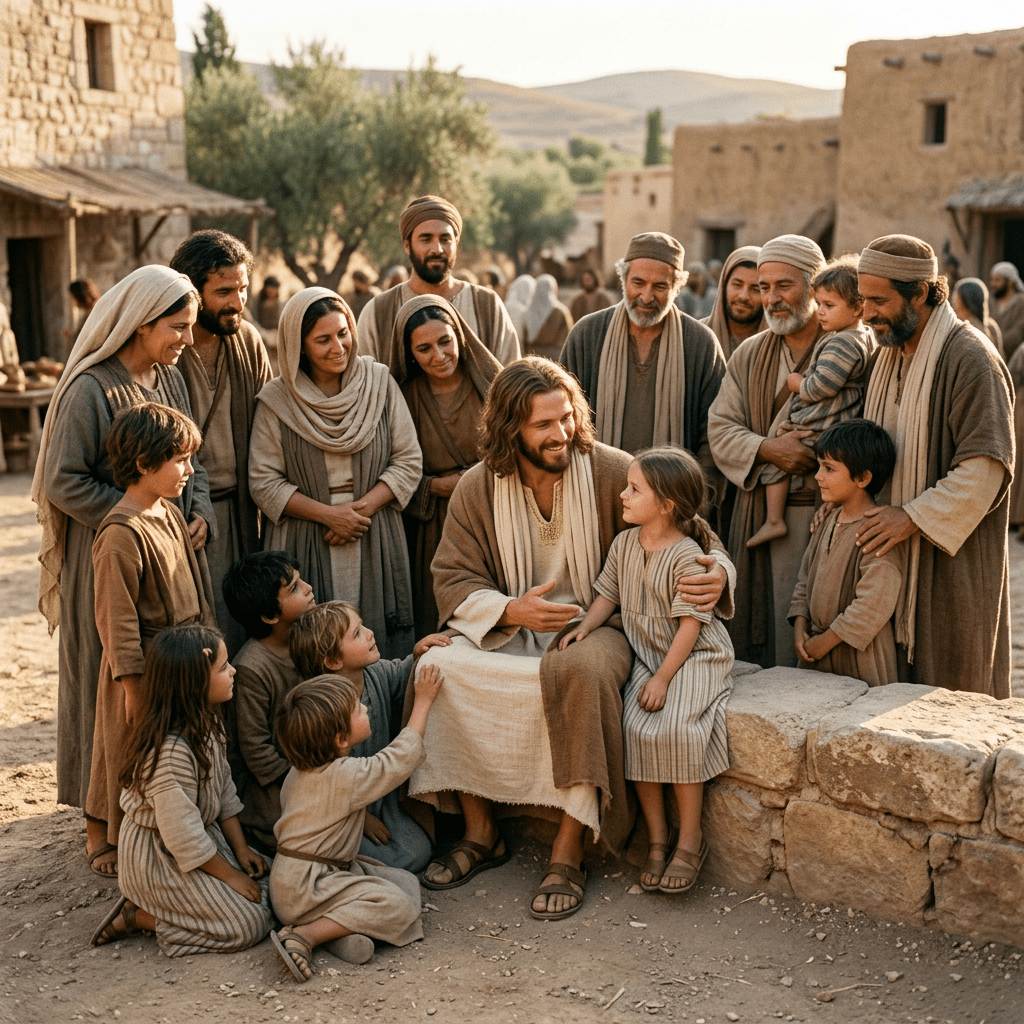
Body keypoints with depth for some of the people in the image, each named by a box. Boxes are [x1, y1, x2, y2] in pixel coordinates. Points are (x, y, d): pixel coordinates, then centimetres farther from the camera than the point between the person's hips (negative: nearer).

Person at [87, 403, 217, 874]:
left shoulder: (170, 514, 5)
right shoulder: (122, 534, -23)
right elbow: (117, 619, -21)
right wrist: (132, 684, -18)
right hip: (146, 668, -8)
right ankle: (104, 840, 24)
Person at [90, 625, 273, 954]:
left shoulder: (205, 723, -2)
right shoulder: (169, 751, -32)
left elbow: (223, 791, 9)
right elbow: (185, 838, -26)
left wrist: (241, 849, 3)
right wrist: (229, 876, -16)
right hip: (159, 858, -9)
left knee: (267, 882, 5)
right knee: (249, 923, -11)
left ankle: (152, 900, 10)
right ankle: (137, 916, -1)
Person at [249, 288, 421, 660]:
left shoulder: (379, 383, 4)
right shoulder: (276, 401, 0)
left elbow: (409, 461, 3)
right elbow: (264, 482, -2)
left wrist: (363, 508, -11)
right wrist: (327, 513, -13)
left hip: (375, 544, 1)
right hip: (305, 549, -1)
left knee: (379, 650, 2)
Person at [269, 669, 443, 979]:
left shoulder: (301, 771, 7)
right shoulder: (347, 776, -20)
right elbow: (402, 756, -10)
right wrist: (423, 701, 0)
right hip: (305, 886, -9)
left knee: (405, 881, 4)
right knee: (398, 906, -22)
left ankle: (341, 932, -15)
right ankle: (304, 935, -22)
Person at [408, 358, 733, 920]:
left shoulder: (612, 471, -8)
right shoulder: (478, 488, -1)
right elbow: (452, 580, -1)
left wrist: (717, 572, -25)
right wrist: (510, 610, -20)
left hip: (595, 626, -3)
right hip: (508, 630, 3)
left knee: (580, 669, -38)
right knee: (439, 665, -24)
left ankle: (568, 850, -25)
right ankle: (480, 832, -6)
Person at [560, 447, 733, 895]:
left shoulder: (686, 555, -16)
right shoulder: (624, 544, 5)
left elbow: (690, 625, -17)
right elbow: (608, 594, 15)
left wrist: (662, 679, -20)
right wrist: (585, 626, -4)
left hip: (695, 657, -6)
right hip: (647, 656, 6)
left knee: (674, 730, -27)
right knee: (634, 728, -18)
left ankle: (690, 839, -9)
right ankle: (657, 838, -5)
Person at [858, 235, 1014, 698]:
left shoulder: (971, 359, -14)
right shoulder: (891, 354, 13)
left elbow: (985, 468, -21)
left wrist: (913, 518, -23)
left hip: (951, 569, -7)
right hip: (893, 558, 8)